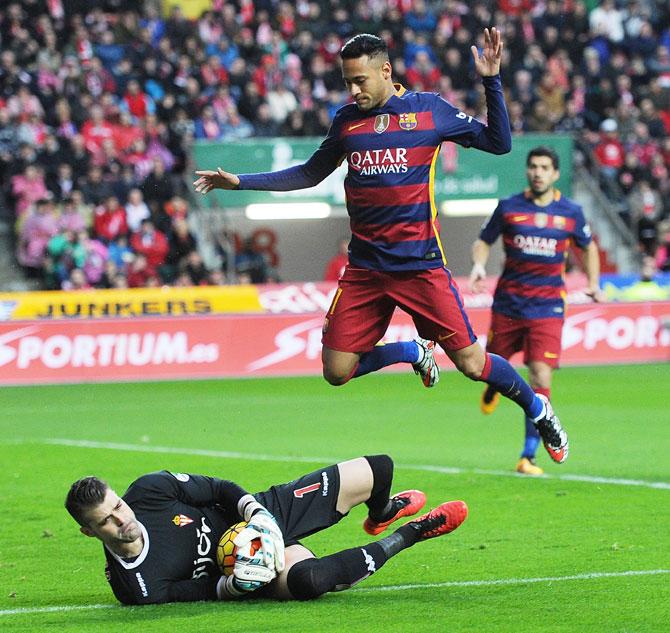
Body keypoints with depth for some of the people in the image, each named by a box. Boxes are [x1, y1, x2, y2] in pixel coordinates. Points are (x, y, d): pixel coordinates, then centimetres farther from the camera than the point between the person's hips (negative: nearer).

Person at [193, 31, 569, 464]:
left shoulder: (428, 110, -2)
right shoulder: (346, 120, 8)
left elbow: (499, 143, -1)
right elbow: (310, 174, 22)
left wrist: (491, 81, -12)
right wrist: (240, 182, 16)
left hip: (421, 264, -4)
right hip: (365, 264, 4)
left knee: (471, 364, -6)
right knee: (337, 371, -3)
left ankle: (538, 409, 22)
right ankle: (414, 352, 24)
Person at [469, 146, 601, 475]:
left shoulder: (571, 212, 2)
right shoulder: (508, 207, -1)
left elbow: (588, 246, 19)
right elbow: (483, 241, 10)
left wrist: (593, 283, 8)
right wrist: (479, 264, -11)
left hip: (547, 307, -1)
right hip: (508, 302, 1)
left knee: (540, 377, -14)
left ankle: (528, 457, -9)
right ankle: (494, 387, 53)